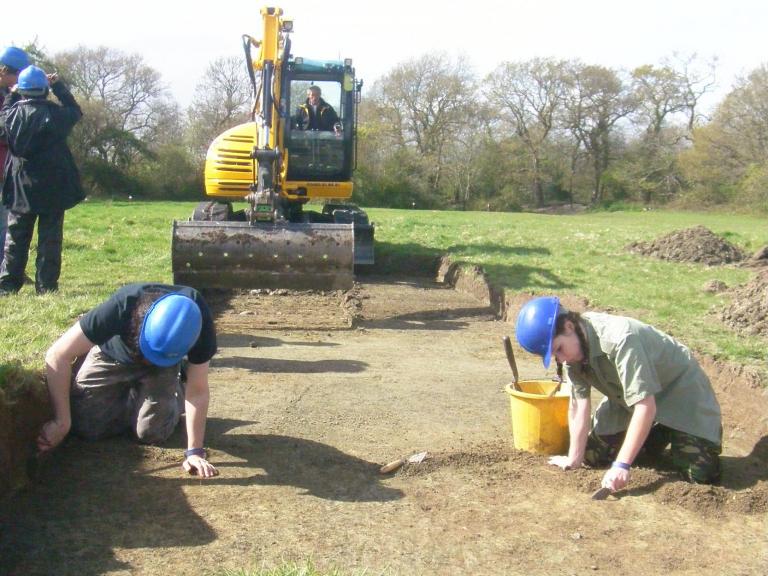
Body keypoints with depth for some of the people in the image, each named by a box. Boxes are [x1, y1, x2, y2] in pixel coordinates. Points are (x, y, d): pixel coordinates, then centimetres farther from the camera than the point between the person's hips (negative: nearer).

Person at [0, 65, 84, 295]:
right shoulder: (55, 114, -10)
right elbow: (75, 110, 10)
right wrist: (59, 86, 15)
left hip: (21, 189, 3)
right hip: (53, 189, -2)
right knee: (50, 238, 4)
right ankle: (46, 286, 3)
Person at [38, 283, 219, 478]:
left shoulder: (200, 324, -37)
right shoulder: (122, 306, -42)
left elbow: (198, 391, -28)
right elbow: (58, 355, -37)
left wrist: (195, 452, -32)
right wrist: (61, 422, -40)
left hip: (163, 365, 0)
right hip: (112, 355, 0)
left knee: (151, 432, -13)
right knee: (84, 427, -9)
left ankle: (176, 389, 18)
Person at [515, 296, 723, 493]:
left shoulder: (619, 339, -38)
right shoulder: (571, 345, -15)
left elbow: (646, 406, -38)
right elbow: (579, 404, -13)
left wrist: (622, 465, -39)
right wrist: (574, 459, -16)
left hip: (678, 390, -6)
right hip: (628, 399, 7)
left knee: (701, 474, -19)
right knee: (594, 455, -1)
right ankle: (657, 437, 24)